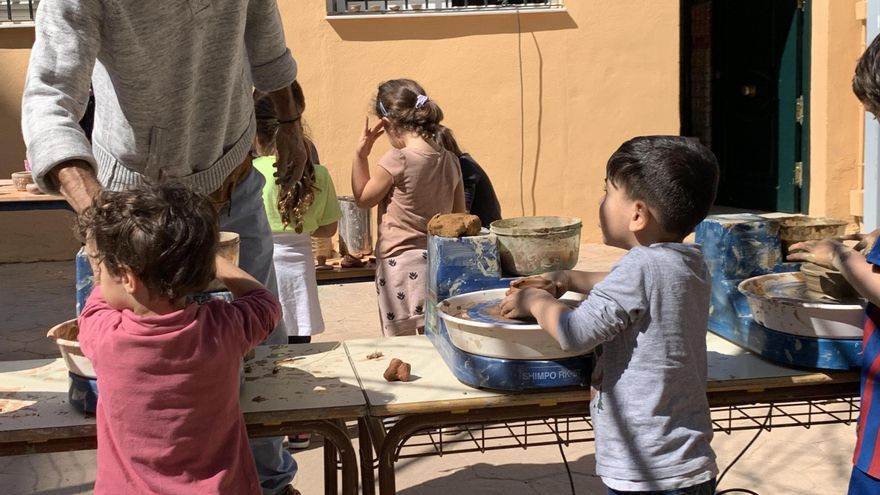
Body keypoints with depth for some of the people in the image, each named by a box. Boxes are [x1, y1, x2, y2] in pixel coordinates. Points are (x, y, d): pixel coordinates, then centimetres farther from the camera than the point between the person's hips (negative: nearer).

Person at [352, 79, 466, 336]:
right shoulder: (450, 160, 2)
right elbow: (459, 216, 10)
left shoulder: (396, 161, -16)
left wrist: (360, 154, 1)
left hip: (400, 264, -6)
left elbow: (362, 198, -1)